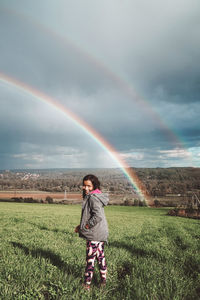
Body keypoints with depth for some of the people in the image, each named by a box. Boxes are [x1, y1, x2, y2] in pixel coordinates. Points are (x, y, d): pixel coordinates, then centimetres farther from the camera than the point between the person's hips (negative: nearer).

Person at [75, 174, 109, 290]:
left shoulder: (92, 197, -20)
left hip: (94, 234, -10)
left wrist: (86, 226, -17)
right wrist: (81, 225, 11)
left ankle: (87, 284, 16)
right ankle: (103, 280, 30)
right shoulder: (96, 196, 11)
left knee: (90, 258, 3)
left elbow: (98, 216, -28)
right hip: (101, 233, 10)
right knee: (100, 256, 18)